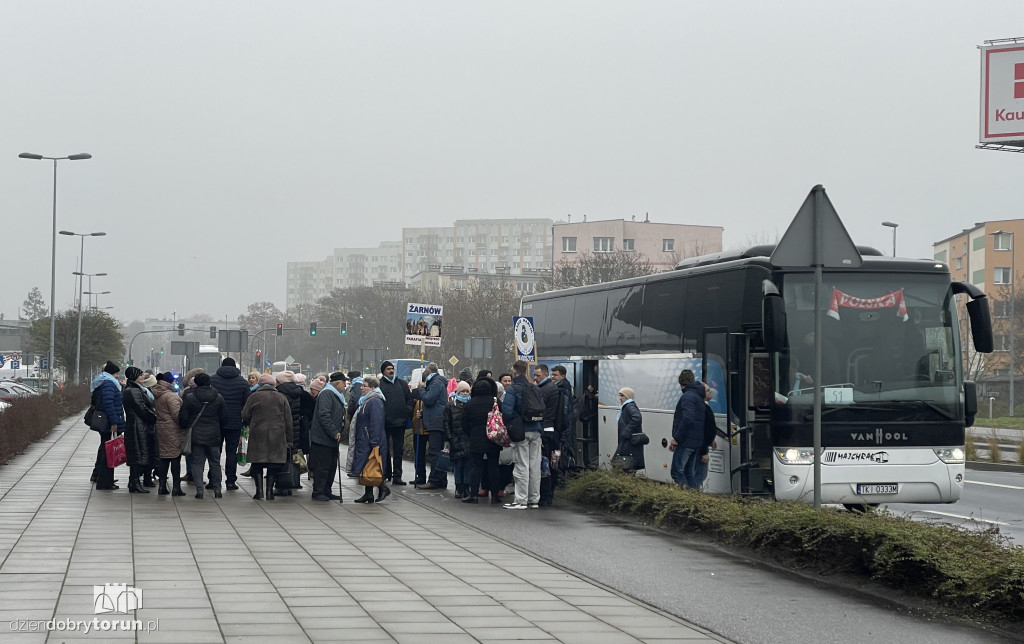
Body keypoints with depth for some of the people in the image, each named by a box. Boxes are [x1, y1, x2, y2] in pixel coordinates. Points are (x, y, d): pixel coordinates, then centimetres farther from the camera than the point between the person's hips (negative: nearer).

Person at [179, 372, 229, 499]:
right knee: (215, 462, 12)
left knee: (197, 462, 3)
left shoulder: (189, 397, -8)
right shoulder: (218, 398, 0)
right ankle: (217, 489, 13)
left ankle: (199, 489, -5)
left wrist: (185, 427, 13)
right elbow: (224, 418, 4)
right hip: (214, 436, 2)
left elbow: (183, 418, -6)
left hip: (196, 436, -2)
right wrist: (220, 431, 19)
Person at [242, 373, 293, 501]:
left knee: (257, 465, 5)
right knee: (273, 465, 6)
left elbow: (245, 416, 1)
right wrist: (289, 441, 10)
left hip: (257, 435, -1)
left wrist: (250, 424, 24)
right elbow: (288, 422, 7)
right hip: (277, 437, 1)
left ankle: (259, 490, -3)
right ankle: (270, 491, 4)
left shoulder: (254, 397, 0)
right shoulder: (281, 398, 7)